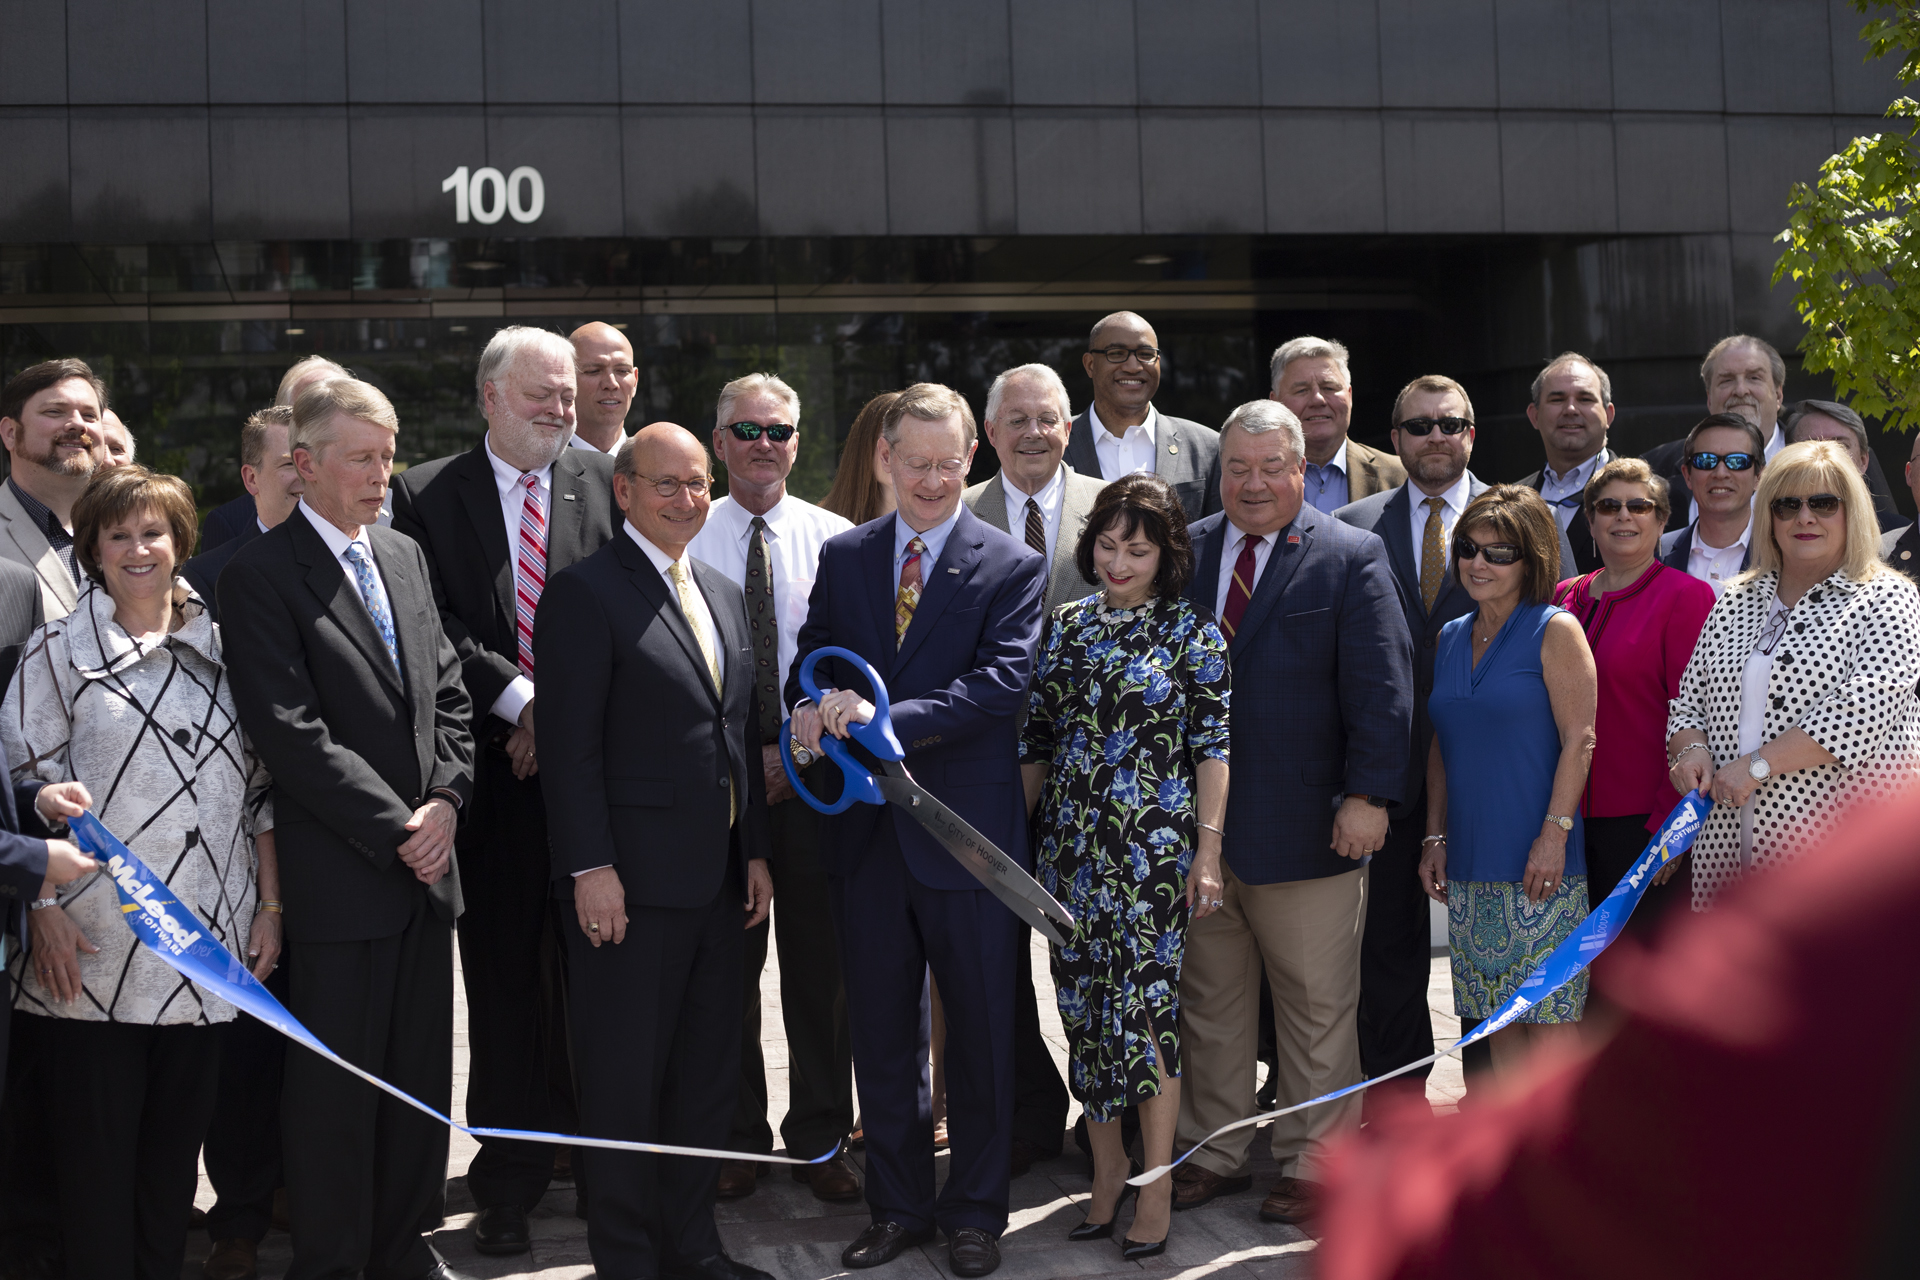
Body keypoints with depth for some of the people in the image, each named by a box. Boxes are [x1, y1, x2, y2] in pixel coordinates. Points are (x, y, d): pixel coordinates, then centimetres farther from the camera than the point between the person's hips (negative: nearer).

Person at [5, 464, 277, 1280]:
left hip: (206, 947, 3)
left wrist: (269, 906, 7)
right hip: (94, 946, -3)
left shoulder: (219, 648, 11)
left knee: (177, 1138, 10)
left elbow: (258, 785, 12)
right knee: (98, 1144, 2)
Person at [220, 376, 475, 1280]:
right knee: (337, 1084, 3)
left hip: (427, 863, 6)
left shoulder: (405, 555, 14)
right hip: (341, 874, -6)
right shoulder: (260, 574, -9)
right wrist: (397, 827, -14)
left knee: (420, 1073, 13)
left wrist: (445, 800, -2)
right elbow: (291, 732, -15)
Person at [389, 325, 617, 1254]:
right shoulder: (427, 495, 4)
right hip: (496, 771, -1)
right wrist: (519, 698, -12)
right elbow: (435, 628, -4)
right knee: (505, 980, 6)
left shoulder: (605, 483, 8)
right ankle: (508, 1185, 15)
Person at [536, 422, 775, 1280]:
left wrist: (755, 852, 14)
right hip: (632, 880, -7)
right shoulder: (586, 592, -8)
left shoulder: (724, 595, 15)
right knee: (625, 1081, 2)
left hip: (717, 879, 8)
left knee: (708, 1075, 14)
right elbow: (570, 744, -13)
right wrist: (591, 867, -18)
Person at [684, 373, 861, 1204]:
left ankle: (820, 1138, 20)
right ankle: (737, 1137, 21)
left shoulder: (834, 540, 3)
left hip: (815, 770, 0)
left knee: (821, 962, 6)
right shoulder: (686, 540, 2)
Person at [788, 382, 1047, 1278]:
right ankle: (900, 1206, 27)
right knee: (881, 1031, 13)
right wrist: (814, 711, -15)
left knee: (979, 1033, 7)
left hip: (967, 833, -4)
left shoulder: (1013, 568, -4)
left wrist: (887, 718, -25)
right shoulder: (843, 557, 9)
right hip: (866, 830, 4)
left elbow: (1002, 683, -16)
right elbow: (810, 662, 9)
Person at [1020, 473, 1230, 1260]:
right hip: (1069, 848, 4)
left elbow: (1212, 747, -3)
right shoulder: (1066, 627, 9)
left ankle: (1156, 1185, 7)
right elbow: (1037, 742, 12)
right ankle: (1107, 1166, 23)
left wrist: (1208, 850, -7)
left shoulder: (1191, 632, -2)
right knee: (1083, 1004, 8)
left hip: (1154, 847, -4)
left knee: (1145, 1003, -5)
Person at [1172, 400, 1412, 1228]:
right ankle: (1212, 1153, 25)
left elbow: (1381, 687, -7)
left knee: (1316, 1005, 6)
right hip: (1194, 822, 4)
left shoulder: (1351, 560, -2)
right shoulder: (1184, 552, 9)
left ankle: (1310, 1164, 19)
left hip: (1305, 827, -4)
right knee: (1209, 1002, 13)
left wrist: (1369, 796, -15)